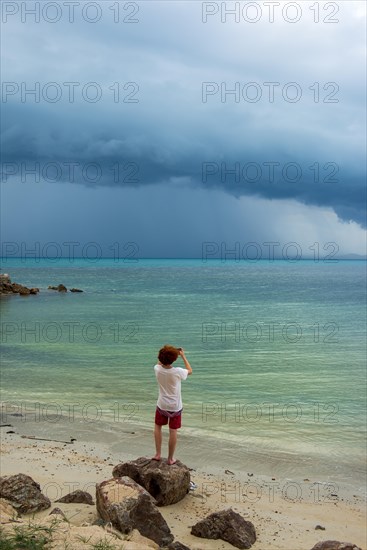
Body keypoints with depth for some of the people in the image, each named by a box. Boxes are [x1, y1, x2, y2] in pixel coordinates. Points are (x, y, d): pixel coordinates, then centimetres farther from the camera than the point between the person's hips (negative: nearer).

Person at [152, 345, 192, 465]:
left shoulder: (157, 370, -16)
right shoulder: (177, 372, -24)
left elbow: (159, 363, 11)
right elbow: (190, 371, -2)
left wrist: (165, 353, 8)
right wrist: (183, 356, 3)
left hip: (162, 405, 2)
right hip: (175, 406, -2)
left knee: (157, 426, 23)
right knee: (173, 431, 8)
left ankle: (158, 454, 21)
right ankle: (170, 458, 17)